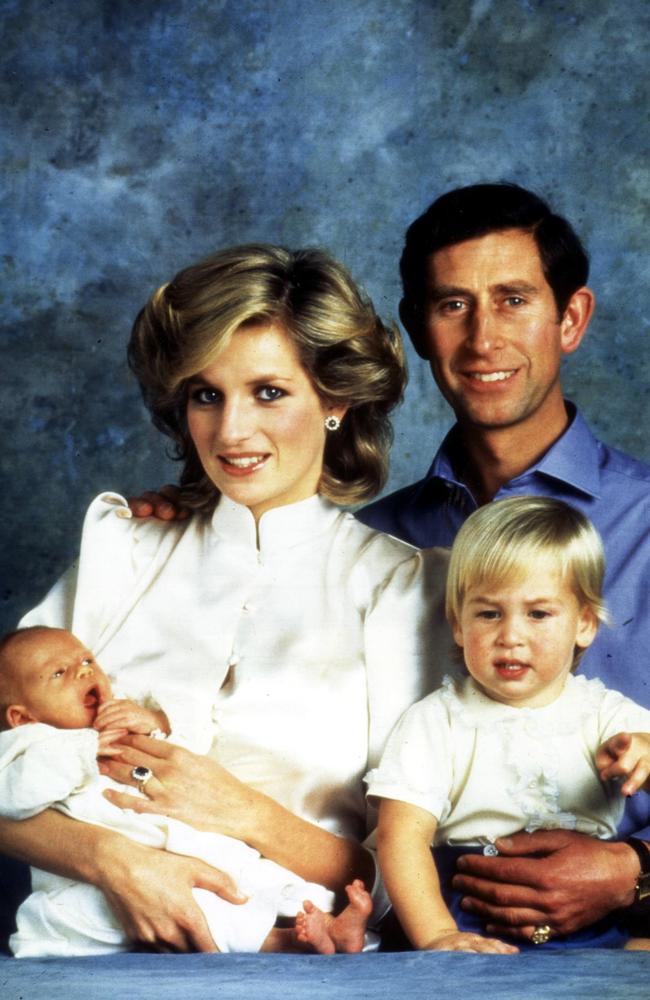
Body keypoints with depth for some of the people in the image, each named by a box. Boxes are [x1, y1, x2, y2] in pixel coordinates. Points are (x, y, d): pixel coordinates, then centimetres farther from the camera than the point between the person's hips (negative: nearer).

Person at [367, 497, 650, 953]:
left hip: (594, 933, 1)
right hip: (470, 927, -1)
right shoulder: (435, 721, 4)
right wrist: (437, 936, -22)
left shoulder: (608, 715, 9)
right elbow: (402, 836, -6)